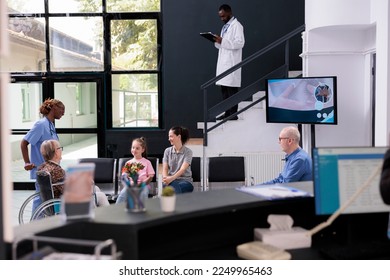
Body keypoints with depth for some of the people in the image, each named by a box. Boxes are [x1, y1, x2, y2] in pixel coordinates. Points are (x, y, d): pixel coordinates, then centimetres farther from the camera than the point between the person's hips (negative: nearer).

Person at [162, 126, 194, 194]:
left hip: (185, 180, -2)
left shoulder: (188, 151, 0)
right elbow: (165, 169, 4)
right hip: (171, 180, 2)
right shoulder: (167, 151, 12)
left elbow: (183, 169, -14)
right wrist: (165, 178, -20)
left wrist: (172, 178, -31)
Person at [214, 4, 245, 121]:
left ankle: (233, 114, -5)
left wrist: (222, 41, -20)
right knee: (224, 89, 7)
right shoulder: (225, 27, 21)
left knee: (232, 89, -8)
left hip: (232, 63, -8)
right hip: (223, 62, 8)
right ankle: (227, 113, 12)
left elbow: (240, 43, -17)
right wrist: (217, 41, 5)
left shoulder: (236, 25, -5)